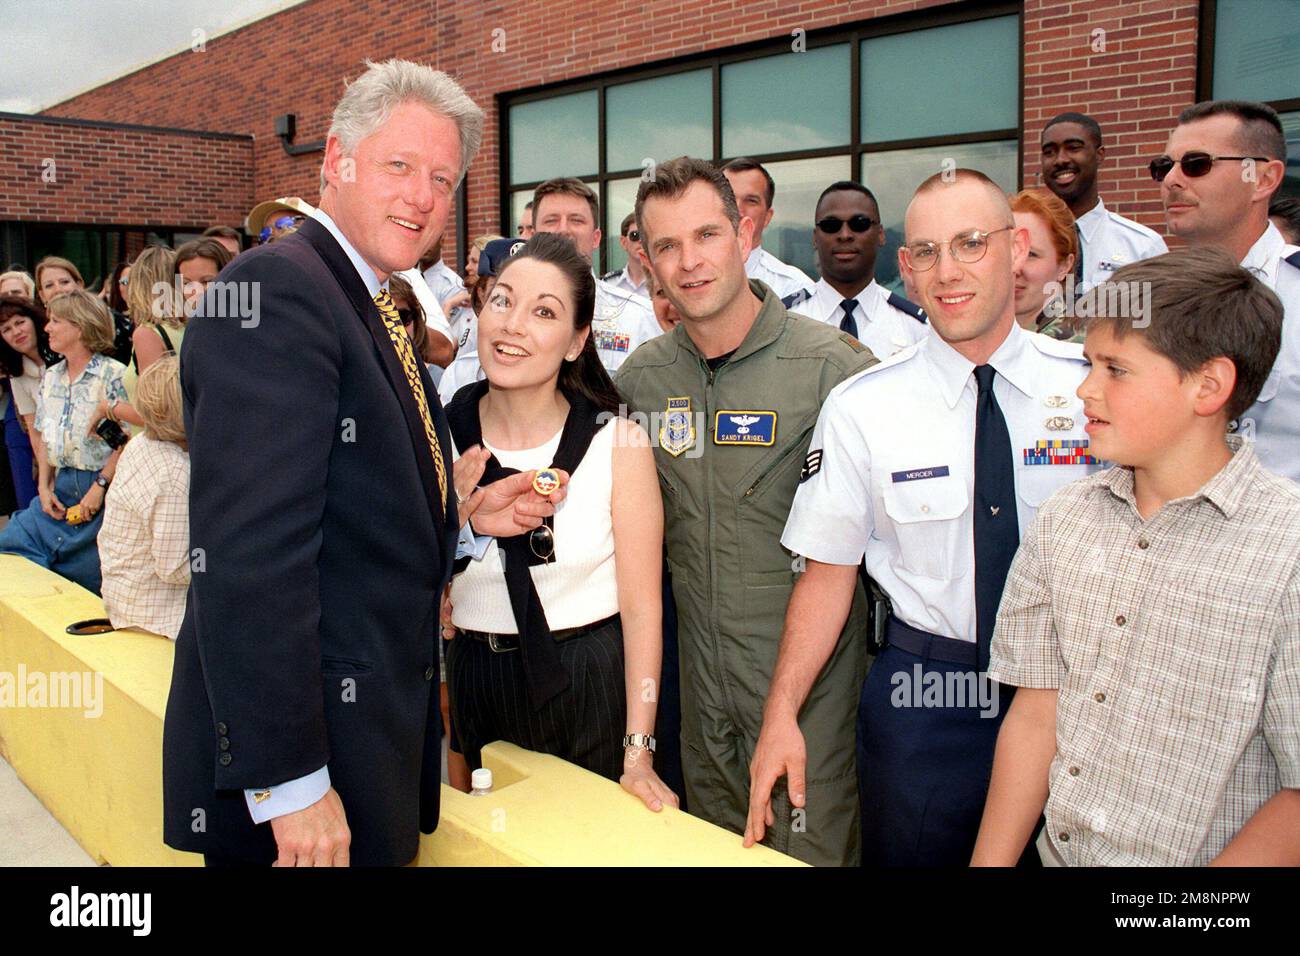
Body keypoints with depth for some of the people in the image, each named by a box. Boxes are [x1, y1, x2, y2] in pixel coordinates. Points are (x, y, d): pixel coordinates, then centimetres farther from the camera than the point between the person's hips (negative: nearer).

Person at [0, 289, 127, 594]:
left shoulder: (113, 375, -12)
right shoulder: (50, 377, 12)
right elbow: (44, 437, 17)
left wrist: (99, 487, -18)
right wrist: (44, 486, 5)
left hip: (104, 491, -7)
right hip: (60, 489, 7)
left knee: (85, 581, 1)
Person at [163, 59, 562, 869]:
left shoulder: (378, 312, 11)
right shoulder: (276, 288, -18)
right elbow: (251, 553, -26)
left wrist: (463, 516, 2)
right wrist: (287, 781, -25)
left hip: (377, 728, 9)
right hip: (297, 762, -9)